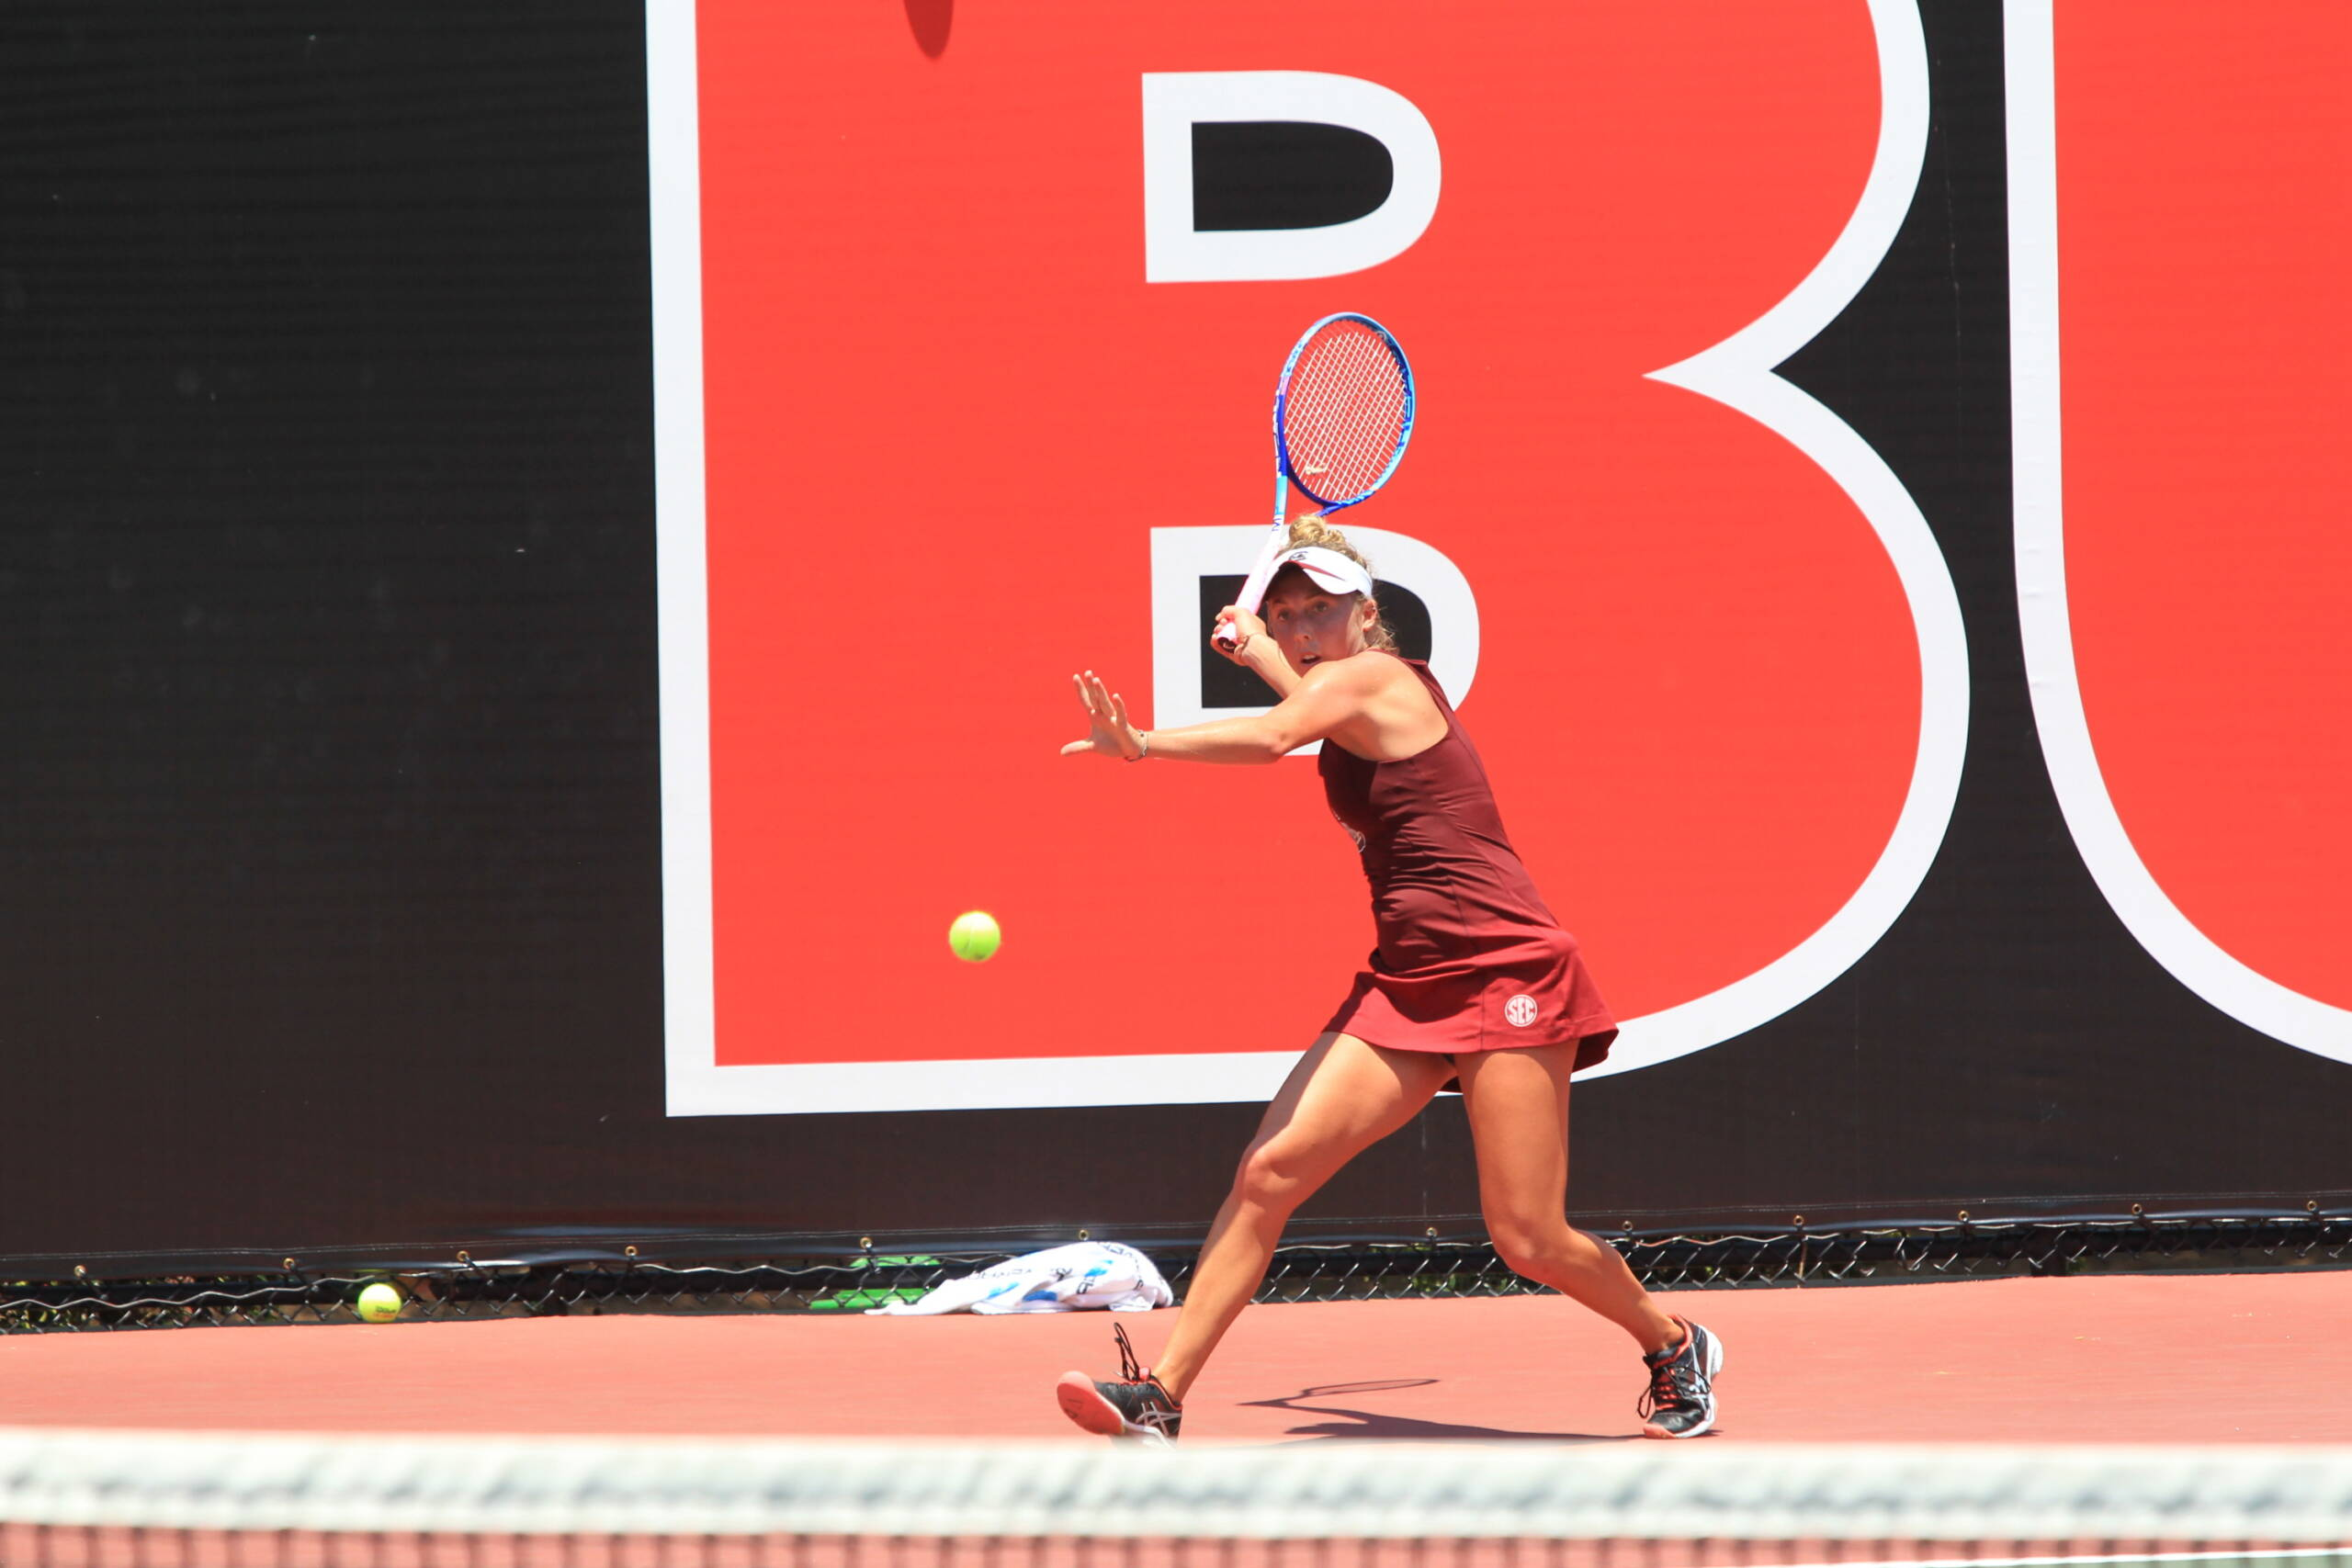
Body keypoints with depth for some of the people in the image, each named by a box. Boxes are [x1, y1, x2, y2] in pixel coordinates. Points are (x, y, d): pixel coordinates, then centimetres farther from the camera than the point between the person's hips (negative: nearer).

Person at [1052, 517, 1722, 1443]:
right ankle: (1159, 1399, -10)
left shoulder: (1371, 675, -8)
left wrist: (1141, 743, -42)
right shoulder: (1360, 697, 16)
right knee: (1268, 1171, -7)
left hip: (1501, 974, -9)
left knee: (1528, 1240, -9)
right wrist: (1257, 649, 48)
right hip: (1407, 983, 9)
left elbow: (1270, 737, -31)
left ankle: (1676, 1347, 19)